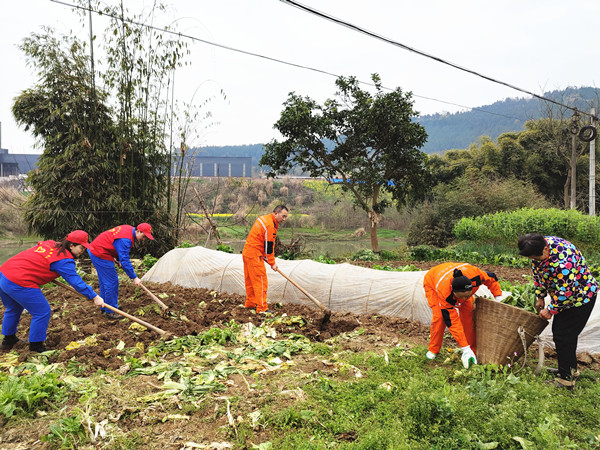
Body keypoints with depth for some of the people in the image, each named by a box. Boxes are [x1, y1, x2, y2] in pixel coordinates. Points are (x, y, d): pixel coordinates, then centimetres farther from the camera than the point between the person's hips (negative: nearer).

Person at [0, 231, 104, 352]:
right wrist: (94, 297, -12)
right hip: (19, 284, -10)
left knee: (13, 309, 30)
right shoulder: (64, 260, -12)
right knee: (42, 312, 4)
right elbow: (76, 281, -14)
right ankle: (35, 346, 15)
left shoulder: (50, 244, 12)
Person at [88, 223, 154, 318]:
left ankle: (104, 307, 32)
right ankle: (110, 312, -2)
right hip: (101, 254, -11)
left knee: (104, 281, 19)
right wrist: (134, 278, -27)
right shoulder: (125, 239, -28)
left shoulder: (129, 229, 4)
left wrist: (119, 260, 8)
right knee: (111, 282, -9)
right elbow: (125, 261, -30)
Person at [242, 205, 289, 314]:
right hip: (254, 256, -10)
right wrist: (272, 263, -7)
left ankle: (250, 303, 29)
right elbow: (269, 246, -16)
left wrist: (265, 257, 18)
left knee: (250, 280, 18)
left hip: (247, 253, 10)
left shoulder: (264, 219, 13)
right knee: (260, 281, -7)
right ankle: (262, 308, -4)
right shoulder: (270, 226, -19)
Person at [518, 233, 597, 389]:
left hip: (579, 297, -9)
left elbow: (566, 290, -32)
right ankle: (571, 369, 34)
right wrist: (540, 297, 8)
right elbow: (537, 274, 7)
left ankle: (565, 379, 5)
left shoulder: (562, 259, -38)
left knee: (564, 337, -6)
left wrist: (550, 309, -20)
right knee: (558, 331, 17)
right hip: (563, 297, 9)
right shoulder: (538, 249, -10)